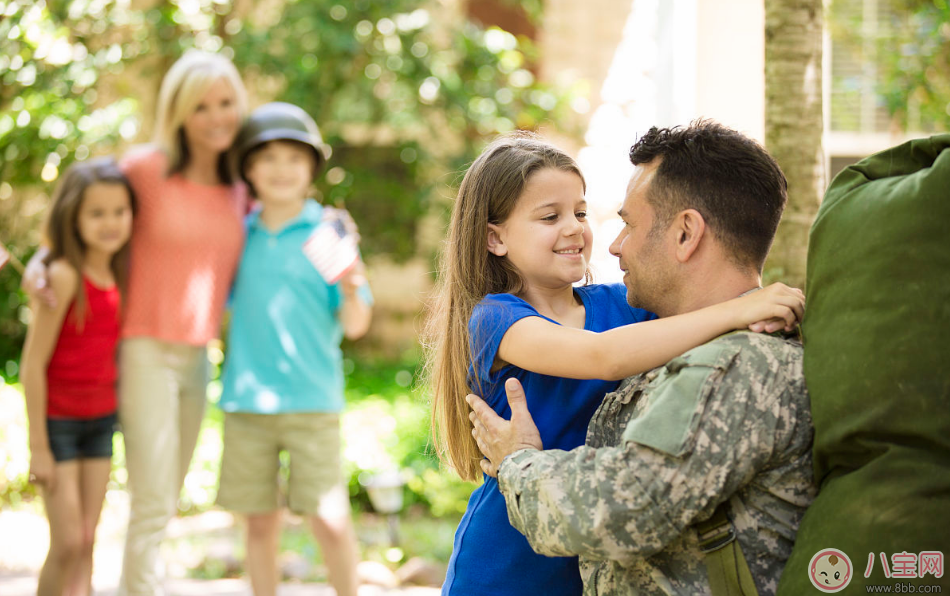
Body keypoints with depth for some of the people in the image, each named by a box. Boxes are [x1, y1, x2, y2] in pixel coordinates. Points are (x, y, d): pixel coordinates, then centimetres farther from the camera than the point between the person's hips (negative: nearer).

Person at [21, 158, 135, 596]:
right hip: (58, 420, -6)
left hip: (101, 420, 6)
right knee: (68, 543, -6)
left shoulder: (121, 273, 0)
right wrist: (38, 445, -15)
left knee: (87, 542, 8)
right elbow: (34, 362, -16)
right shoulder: (63, 275, -18)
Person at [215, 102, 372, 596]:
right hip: (246, 401, 3)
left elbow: (355, 325, -2)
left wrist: (350, 286, -21)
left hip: (312, 401, -3)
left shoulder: (327, 233, -1)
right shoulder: (240, 235, 8)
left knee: (330, 519, -5)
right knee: (260, 522, 8)